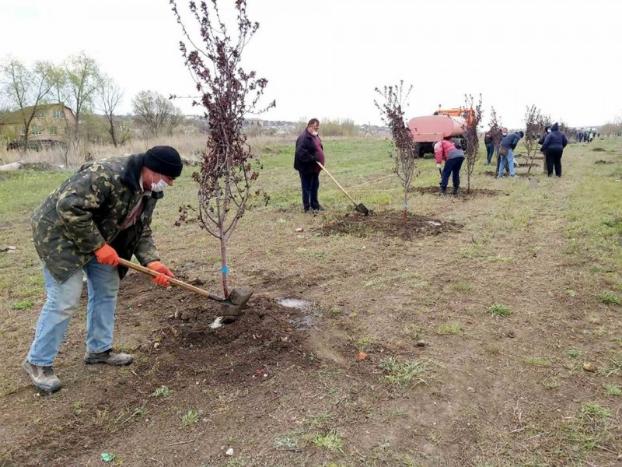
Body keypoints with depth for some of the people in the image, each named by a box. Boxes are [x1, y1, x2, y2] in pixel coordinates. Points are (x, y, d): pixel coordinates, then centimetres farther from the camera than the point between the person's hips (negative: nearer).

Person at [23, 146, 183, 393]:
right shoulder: (107, 174, -32)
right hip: (61, 234, -9)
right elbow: (69, 207, -35)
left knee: (107, 289, 11)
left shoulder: (149, 191, -3)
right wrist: (98, 245, -29)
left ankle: (99, 349, 26)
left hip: (99, 238, 9)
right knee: (65, 300, -8)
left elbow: (141, 230, 2)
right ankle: (37, 362, 10)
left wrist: (151, 262, -14)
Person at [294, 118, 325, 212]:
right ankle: (307, 207, 8)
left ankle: (315, 205, 29)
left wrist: (320, 161, 13)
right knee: (307, 187, 0)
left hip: (315, 168, 10)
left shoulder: (315, 136, 13)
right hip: (306, 168, -10)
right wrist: (312, 158, -29)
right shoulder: (304, 137, -19)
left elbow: (319, 149, 24)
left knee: (315, 186, 17)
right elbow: (301, 152, -30)